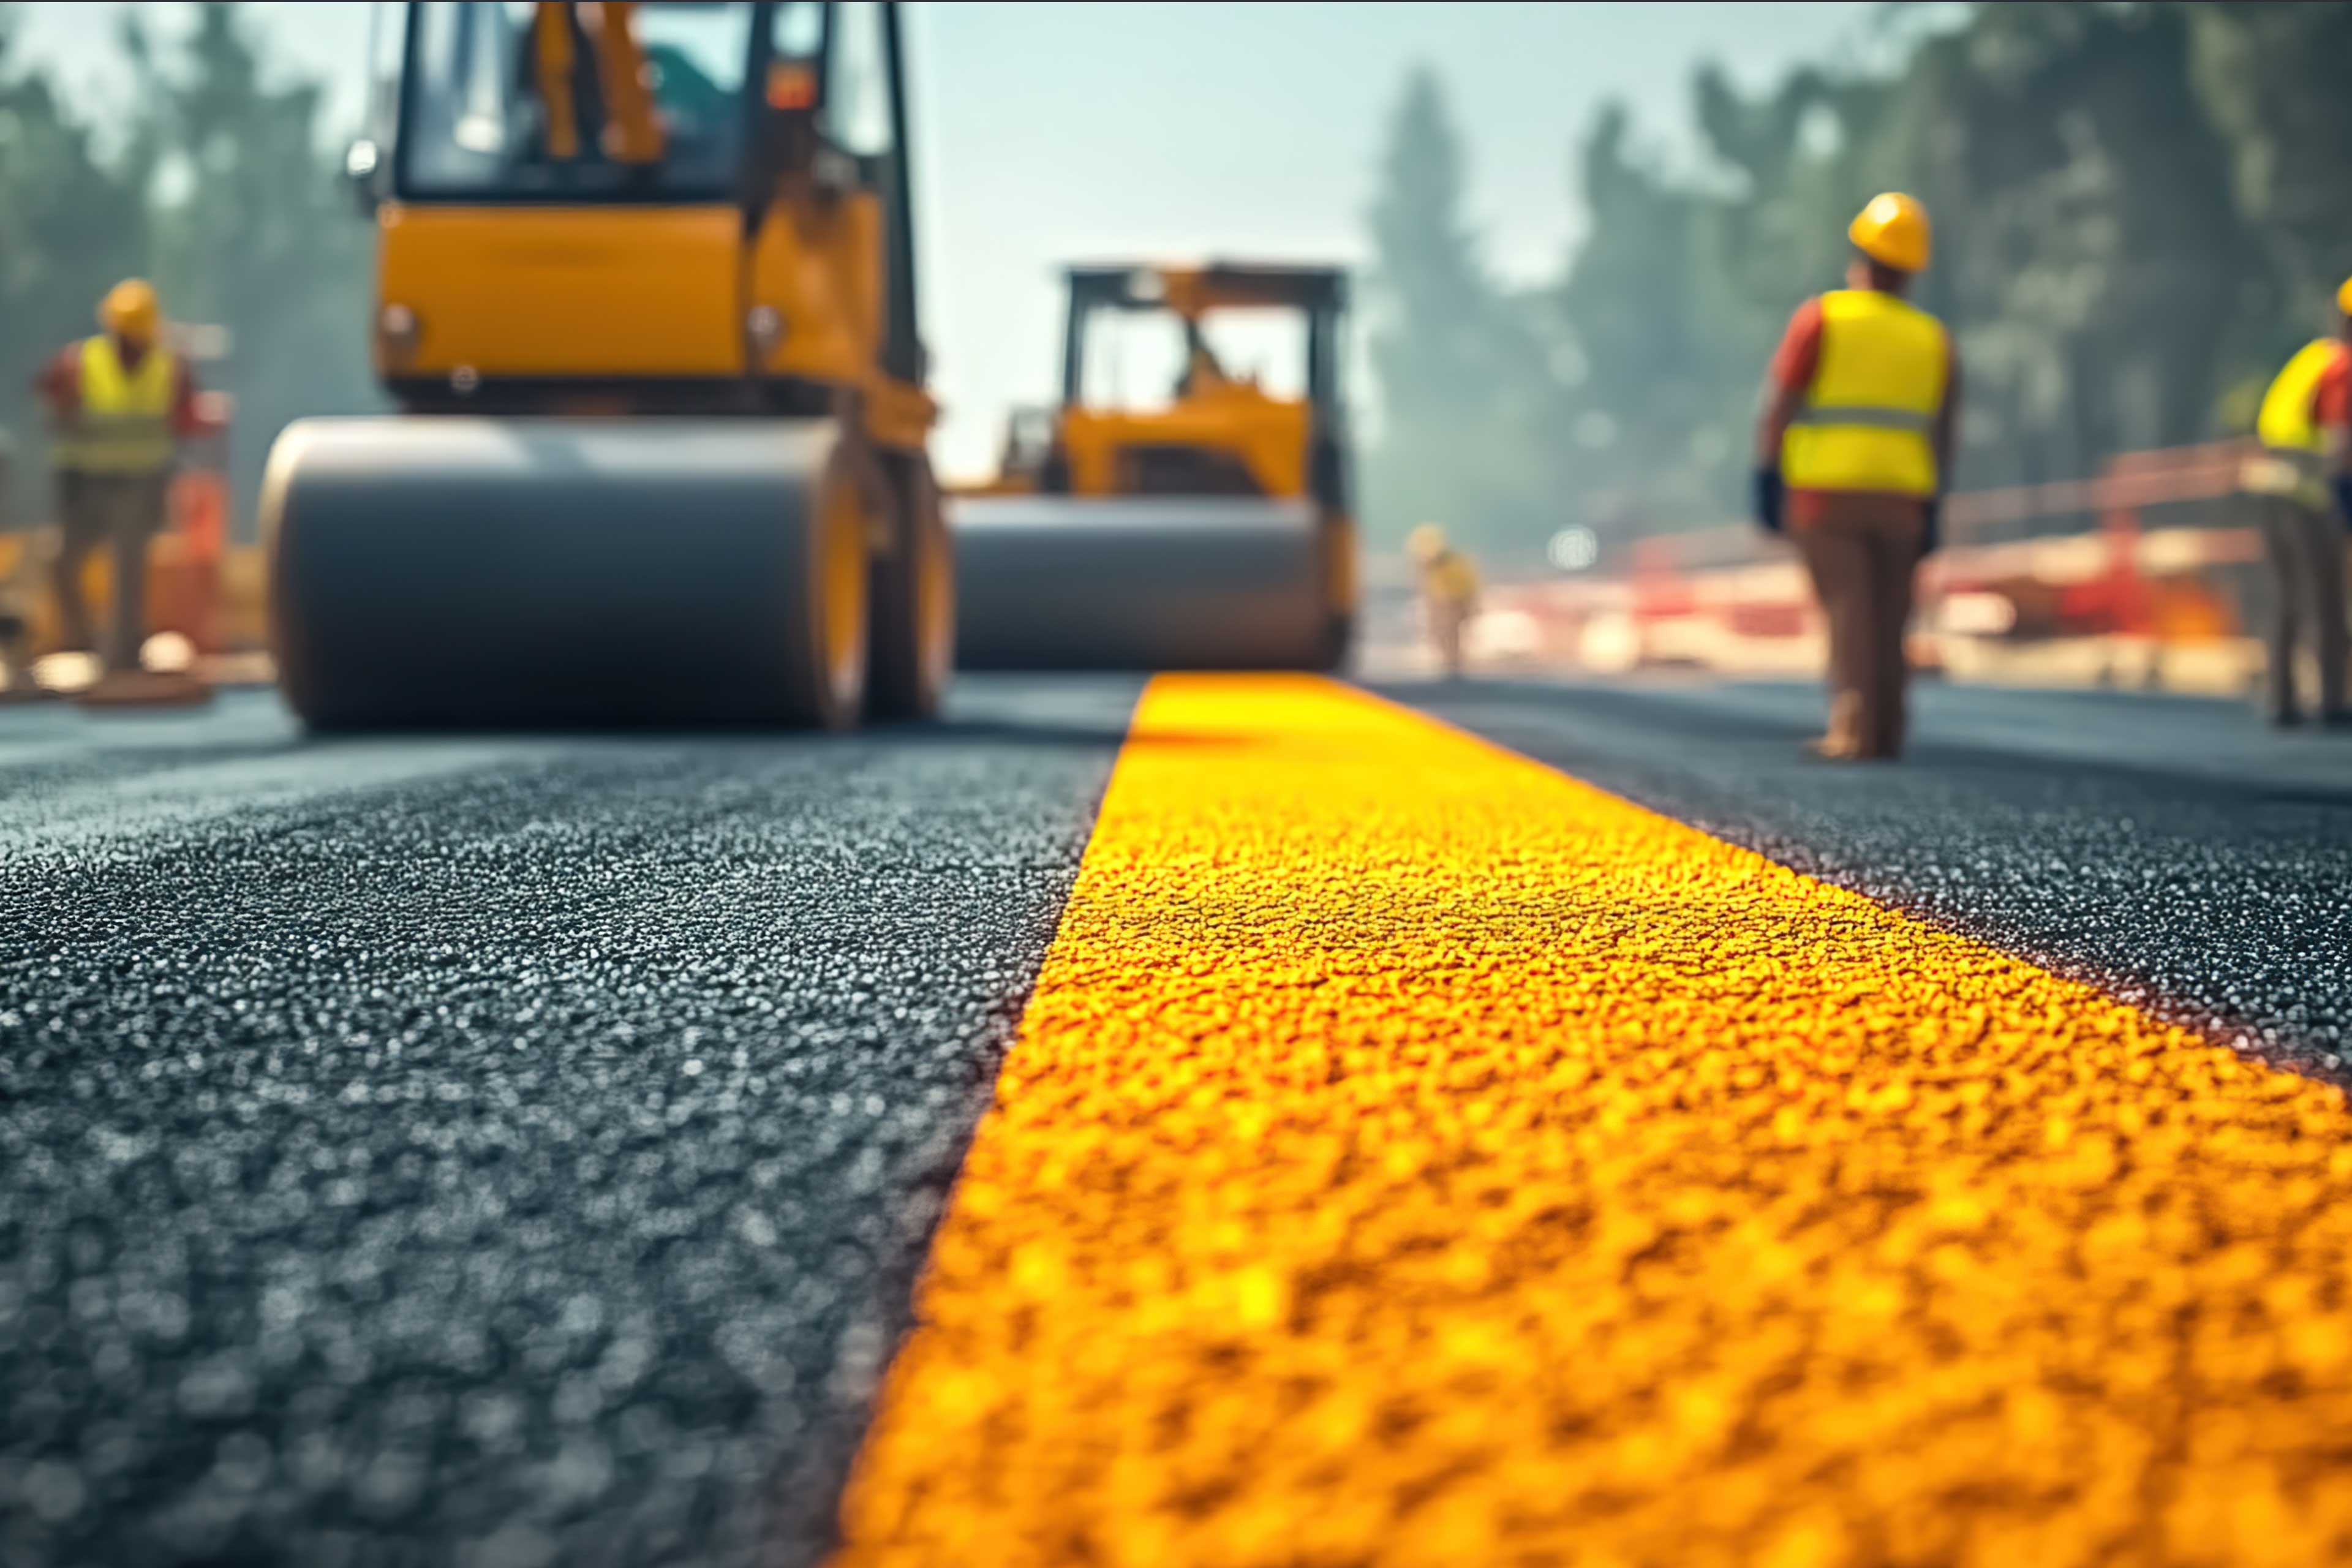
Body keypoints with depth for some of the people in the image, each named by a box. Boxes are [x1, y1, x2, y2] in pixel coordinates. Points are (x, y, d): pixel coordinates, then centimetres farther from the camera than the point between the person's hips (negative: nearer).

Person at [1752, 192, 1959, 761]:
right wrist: (1932, 512, 10)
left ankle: (1853, 730, -17)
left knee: (1847, 612, -8)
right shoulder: (1933, 338, 8)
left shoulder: (1821, 318, -3)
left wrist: (1767, 480, -4)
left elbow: (1779, 404, -8)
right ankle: (1888, 731, 7)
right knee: (1889, 618, 9)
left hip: (1826, 494, -3)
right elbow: (1942, 436, 6)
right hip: (1900, 498, 3)